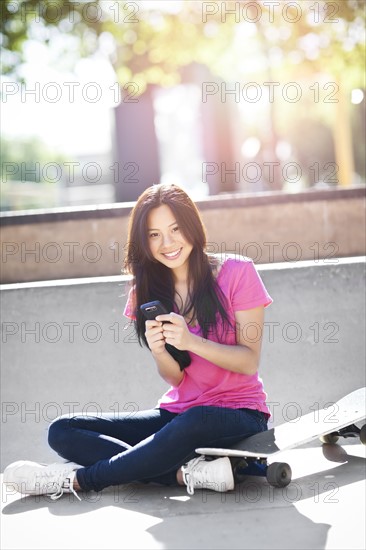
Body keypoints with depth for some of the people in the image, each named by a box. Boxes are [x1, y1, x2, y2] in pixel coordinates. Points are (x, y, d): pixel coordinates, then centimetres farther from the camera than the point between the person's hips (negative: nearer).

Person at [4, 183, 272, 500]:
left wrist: (191, 341, -25)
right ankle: (190, 471, -27)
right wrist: (159, 352, -21)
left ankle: (78, 479, -21)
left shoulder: (236, 272, -7)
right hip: (178, 413, 5)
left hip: (239, 415, -5)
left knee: (193, 422, -41)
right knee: (62, 431, -11)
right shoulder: (149, 292, 5)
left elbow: (249, 362, -9)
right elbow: (175, 378, 2)